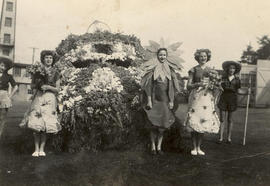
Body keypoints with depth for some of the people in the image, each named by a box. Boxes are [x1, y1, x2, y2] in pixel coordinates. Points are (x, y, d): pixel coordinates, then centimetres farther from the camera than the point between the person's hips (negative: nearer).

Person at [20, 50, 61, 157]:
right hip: (38, 99, 1)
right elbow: (33, 86, 14)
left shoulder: (55, 73, 8)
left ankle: (42, 149, 3)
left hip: (50, 99, 0)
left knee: (45, 125, -4)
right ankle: (36, 149, 1)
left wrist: (48, 87, -10)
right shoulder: (38, 72, 10)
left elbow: (57, 89, 6)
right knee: (36, 125, -7)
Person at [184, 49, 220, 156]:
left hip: (207, 98, 3)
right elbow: (188, 86, 0)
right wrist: (199, 84, -13)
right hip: (196, 97, -3)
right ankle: (194, 147, 7)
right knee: (194, 122, -5)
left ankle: (199, 147, 14)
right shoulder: (193, 70, 4)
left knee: (204, 122, 2)